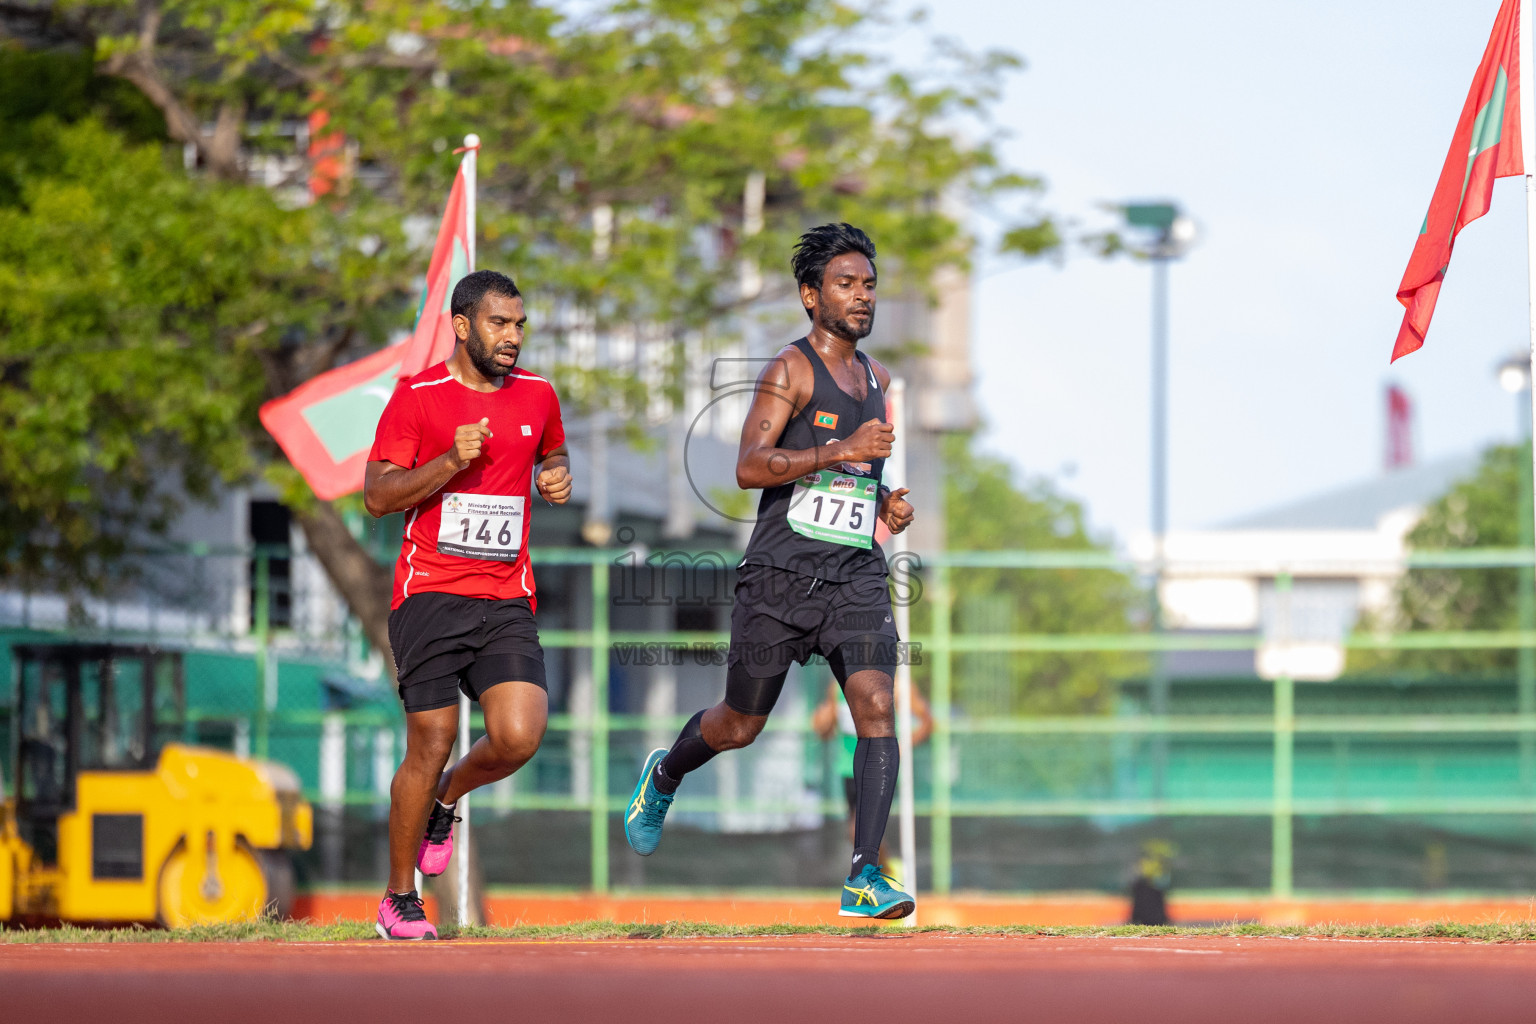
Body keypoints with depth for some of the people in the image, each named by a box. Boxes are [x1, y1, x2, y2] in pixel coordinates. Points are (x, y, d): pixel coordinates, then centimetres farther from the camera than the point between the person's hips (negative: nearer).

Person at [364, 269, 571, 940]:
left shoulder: (536, 396, 11)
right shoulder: (418, 396, -3)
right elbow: (376, 495, -5)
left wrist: (558, 477, 8)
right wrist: (451, 461, -18)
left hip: (507, 601, 4)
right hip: (430, 595, -4)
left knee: (519, 736, -15)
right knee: (431, 745, -5)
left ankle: (446, 799, 19)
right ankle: (399, 899, 11)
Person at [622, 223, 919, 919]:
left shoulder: (877, 380, 17)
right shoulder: (791, 370, -6)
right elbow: (750, 467, -18)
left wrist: (888, 506, 10)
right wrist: (842, 450, -24)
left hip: (857, 574, 5)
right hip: (782, 573, -5)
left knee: (877, 707, -16)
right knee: (740, 725, 10)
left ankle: (864, 880, -21)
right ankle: (663, 777, 44)